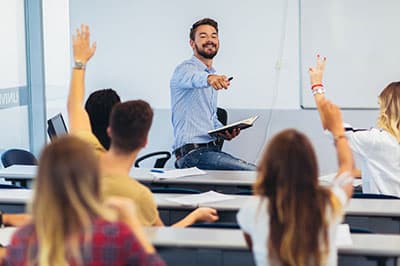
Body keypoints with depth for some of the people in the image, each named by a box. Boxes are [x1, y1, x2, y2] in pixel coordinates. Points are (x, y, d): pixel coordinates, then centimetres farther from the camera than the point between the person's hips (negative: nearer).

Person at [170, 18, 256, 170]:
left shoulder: (212, 76, 23)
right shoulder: (185, 69, -5)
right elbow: (193, 78, -31)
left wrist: (223, 132, 9)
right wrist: (208, 78, -54)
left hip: (212, 149, 9)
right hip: (193, 152, -9)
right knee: (254, 173, -23)